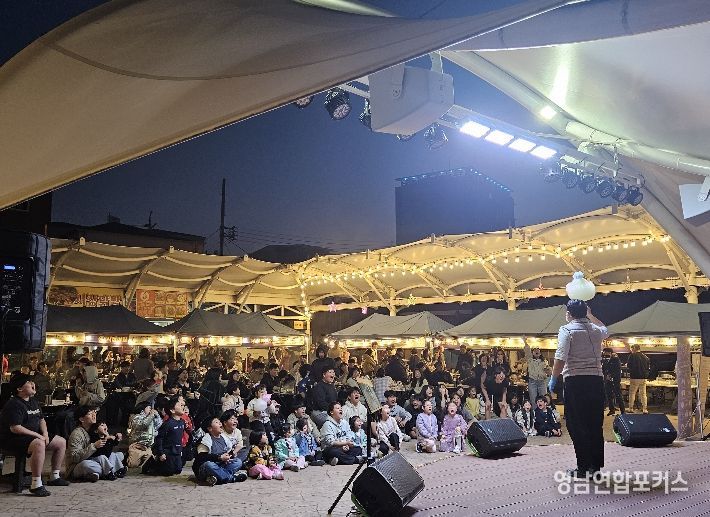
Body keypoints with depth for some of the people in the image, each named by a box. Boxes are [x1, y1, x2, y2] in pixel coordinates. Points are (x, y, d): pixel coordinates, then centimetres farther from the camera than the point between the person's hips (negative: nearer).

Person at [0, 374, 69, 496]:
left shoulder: (33, 402, 14)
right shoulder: (14, 405, -17)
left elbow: (41, 420, 21)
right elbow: (15, 428, -26)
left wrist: (45, 433, 1)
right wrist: (37, 435, -22)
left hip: (34, 435, 10)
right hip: (14, 439, -10)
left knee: (61, 442, 7)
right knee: (39, 444, -39)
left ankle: (55, 477, 18)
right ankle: (36, 485, -35)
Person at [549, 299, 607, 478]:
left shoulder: (567, 330, -4)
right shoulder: (595, 330, 13)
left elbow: (561, 358, -14)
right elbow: (605, 330, 40)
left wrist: (553, 379, -4)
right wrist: (590, 315, 47)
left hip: (575, 381, -5)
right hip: (596, 380, 5)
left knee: (577, 426, 0)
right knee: (596, 425, 11)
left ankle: (583, 468, 0)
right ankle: (596, 466, 16)